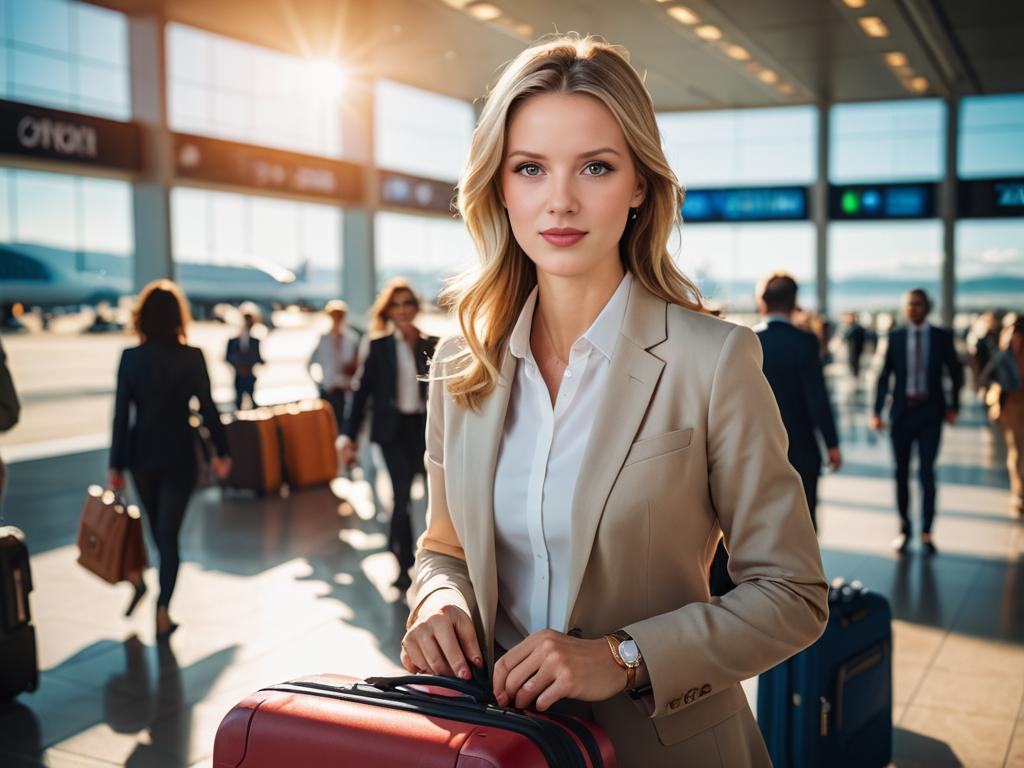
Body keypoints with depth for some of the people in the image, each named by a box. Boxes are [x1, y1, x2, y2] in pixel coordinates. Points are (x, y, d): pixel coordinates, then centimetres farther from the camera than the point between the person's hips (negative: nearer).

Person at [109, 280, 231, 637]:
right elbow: (207, 408, -6)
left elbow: (121, 413, -4)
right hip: (179, 453, -2)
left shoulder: (130, 357, -5)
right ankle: (162, 613, 2)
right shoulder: (192, 357, -10)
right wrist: (221, 451, 6)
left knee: (156, 524, 27)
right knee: (168, 532, 3)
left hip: (142, 452, 2)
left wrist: (116, 465, 0)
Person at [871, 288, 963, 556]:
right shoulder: (894, 337, 2)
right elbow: (884, 375, 1)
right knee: (902, 473, 7)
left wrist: (953, 406, 4)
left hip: (930, 413, -1)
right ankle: (904, 529, 20)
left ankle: (926, 533, 3)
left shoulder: (942, 337, 2)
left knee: (927, 472, -6)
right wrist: (877, 411, -6)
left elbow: (956, 373, 10)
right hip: (901, 412, 1)